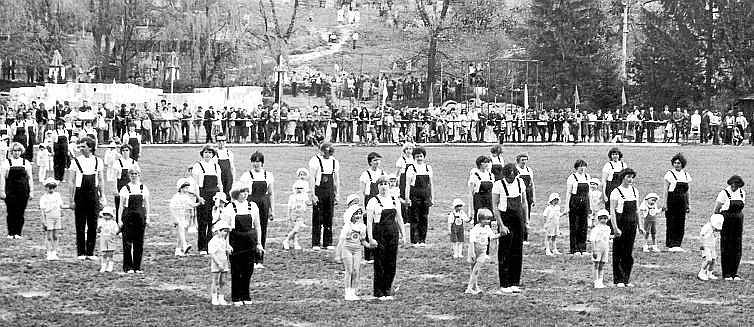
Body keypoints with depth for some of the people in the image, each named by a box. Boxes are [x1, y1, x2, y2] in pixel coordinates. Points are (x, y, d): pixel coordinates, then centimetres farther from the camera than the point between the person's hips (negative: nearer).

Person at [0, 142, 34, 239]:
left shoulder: (26, 163, 11)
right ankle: (11, 233, 4)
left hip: (23, 191, 2)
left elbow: (30, 178, 12)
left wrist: (31, 191, 6)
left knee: (20, 213, 1)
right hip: (10, 192, -2)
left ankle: (18, 233, 7)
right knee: (11, 213, -2)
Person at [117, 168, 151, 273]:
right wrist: (120, 219, -3)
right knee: (127, 243, -4)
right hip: (128, 216, -2)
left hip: (140, 216, 2)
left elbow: (146, 204, 11)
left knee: (139, 243, 3)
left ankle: (137, 267, 10)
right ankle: (128, 267, 0)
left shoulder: (143, 188, 8)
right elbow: (121, 205, 3)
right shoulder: (125, 189, 2)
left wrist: (147, 218, 6)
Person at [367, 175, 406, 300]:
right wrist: (370, 238, -14)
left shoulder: (395, 201, 12)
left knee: (391, 263, 4)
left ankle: (388, 291, 13)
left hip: (393, 233, 4)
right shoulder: (373, 202, -3)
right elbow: (369, 221, -6)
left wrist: (402, 234, 15)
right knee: (379, 264, -4)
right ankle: (379, 293, 4)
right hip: (379, 233, -4)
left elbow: (399, 219, 19)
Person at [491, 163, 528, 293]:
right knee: (505, 253, -4)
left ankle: (514, 283, 13)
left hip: (518, 220, 5)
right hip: (505, 220, -5)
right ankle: (504, 285, -1)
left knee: (517, 253, 6)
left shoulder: (520, 183, 5)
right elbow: (495, 207, -10)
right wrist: (501, 225, -15)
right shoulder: (498, 185, -10)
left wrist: (526, 221, 12)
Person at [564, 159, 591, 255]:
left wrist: (589, 206, 14)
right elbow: (568, 193, -5)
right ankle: (574, 248, 3)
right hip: (574, 203, -5)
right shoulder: (572, 177, -5)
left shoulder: (587, 177, 10)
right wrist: (567, 206, -10)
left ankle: (582, 248, 12)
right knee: (574, 226, -2)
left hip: (584, 203, 5)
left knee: (584, 226, 5)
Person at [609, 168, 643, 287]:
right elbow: (612, 211, -10)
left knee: (629, 253, 8)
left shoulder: (634, 191, 11)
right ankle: (618, 280, 3)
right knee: (618, 253, -1)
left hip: (632, 225, 6)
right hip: (621, 224, -6)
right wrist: (615, 228, -18)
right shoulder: (616, 192, -7)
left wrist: (640, 225, 14)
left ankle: (626, 280, 14)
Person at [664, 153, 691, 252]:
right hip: (672, 202, -4)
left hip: (682, 203, 4)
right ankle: (671, 245, 2)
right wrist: (665, 204, -9)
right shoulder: (669, 174, -2)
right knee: (671, 224, -3)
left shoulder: (685, 175, 12)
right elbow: (665, 190, -4)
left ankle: (677, 244, 7)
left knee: (681, 224, 1)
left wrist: (687, 204, 16)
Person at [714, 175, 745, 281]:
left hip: (737, 222, 5)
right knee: (726, 249, -2)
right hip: (726, 222, -5)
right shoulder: (724, 194, -8)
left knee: (737, 249, 4)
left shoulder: (742, 193, 9)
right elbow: (716, 210, -4)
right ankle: (726, 274, 4)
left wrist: (742, 226, 17)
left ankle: (734, 273, 11)